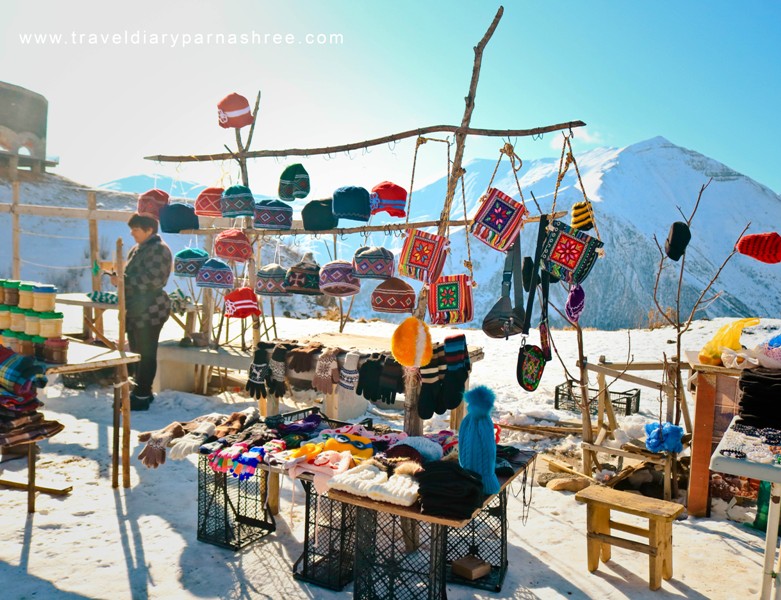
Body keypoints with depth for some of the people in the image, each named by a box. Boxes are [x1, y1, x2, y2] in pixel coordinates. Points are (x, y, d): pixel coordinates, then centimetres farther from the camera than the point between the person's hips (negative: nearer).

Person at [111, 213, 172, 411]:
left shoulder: (159, 250, -13)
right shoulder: (138, 249, 17)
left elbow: (152, 279, -23)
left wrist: (123, 280, -18)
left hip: (150, 311, -10)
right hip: (136, 309, 10)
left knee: (146, 354, -4)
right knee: (137, 353, 15)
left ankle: (142, 397, 2)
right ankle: (141, 391, 26)